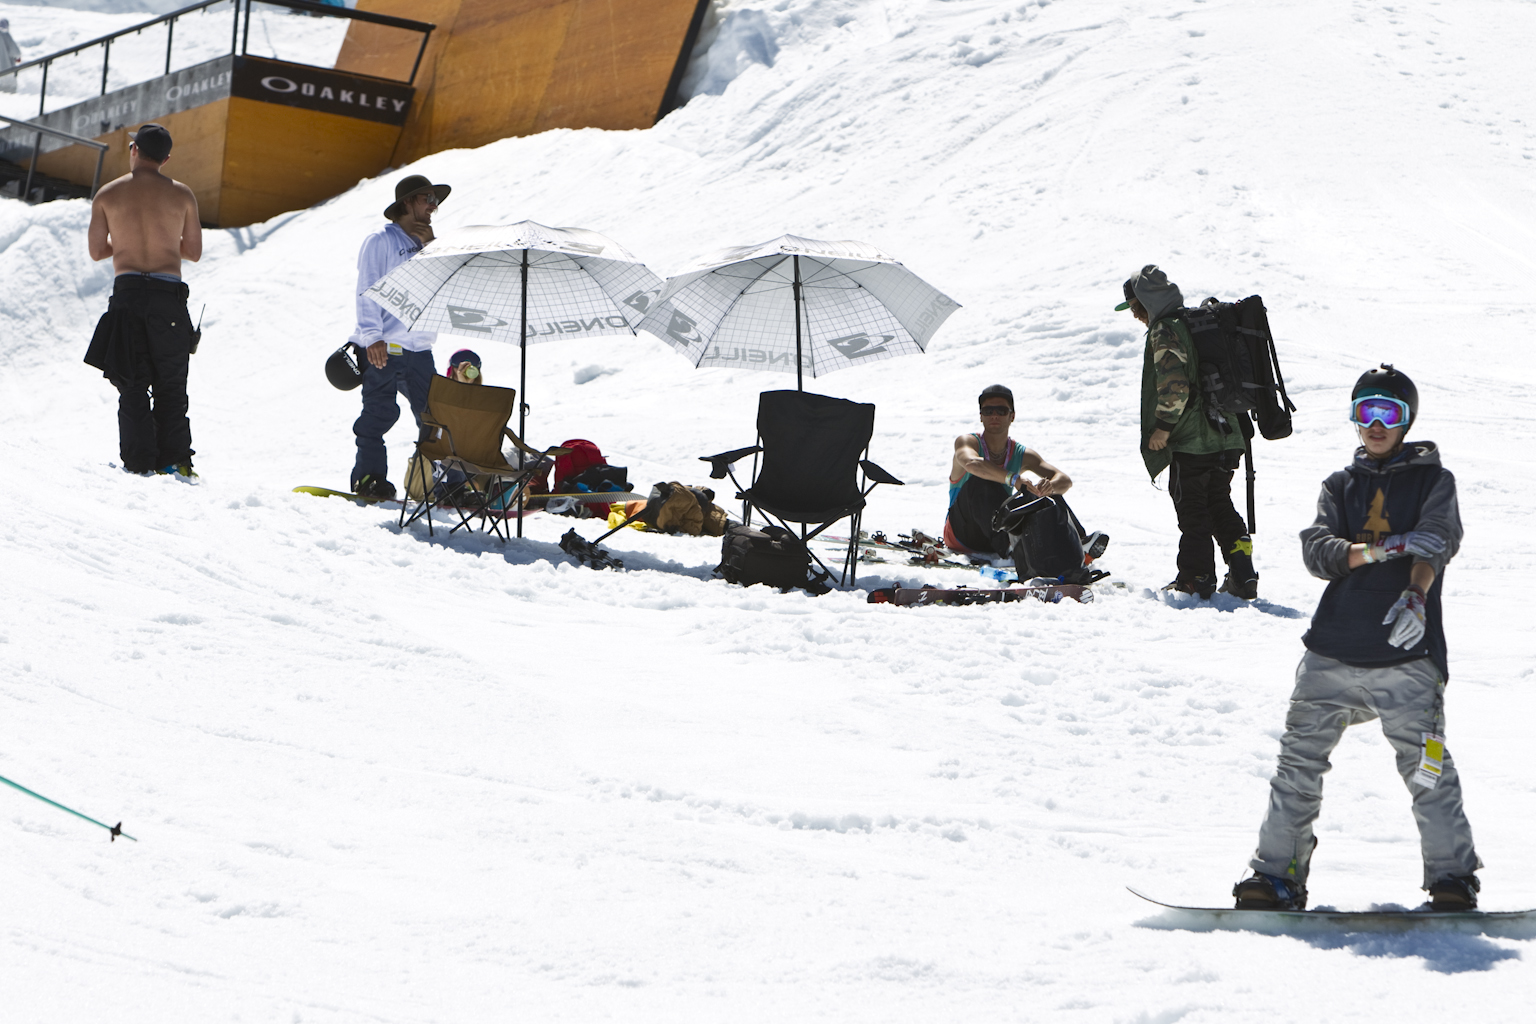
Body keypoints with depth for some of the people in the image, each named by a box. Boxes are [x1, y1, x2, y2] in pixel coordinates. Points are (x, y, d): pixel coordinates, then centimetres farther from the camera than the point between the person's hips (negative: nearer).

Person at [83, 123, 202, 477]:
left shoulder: (108, 195, 2)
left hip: (127, 292, 0)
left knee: (132, 385, 6)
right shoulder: (182, 195, 1)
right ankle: (175, 458, 5)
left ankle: (140, 463, 0)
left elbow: (96, 251, 7)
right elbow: (194, 252, 7)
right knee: (171, 384, 10)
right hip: (169, 295, 0)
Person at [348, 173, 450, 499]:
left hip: (419, 347, 6)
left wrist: (431, 247, -4)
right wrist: (372, 336, -17)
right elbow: (367, 291, -7)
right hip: (382, 348, -6)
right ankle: (369, 477, 2)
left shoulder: (429, 243, 19)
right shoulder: (380, 241, -2)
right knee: (379, 413, -5)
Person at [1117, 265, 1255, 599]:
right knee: (1220, 505, 16)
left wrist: (1163, 427, -14)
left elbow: (1174, 385, -24)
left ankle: (1196, 579, 9)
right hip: (1226, 438, 9)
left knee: (1191, 511, 3)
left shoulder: (1164, 331, -14)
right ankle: (1242, 576, 12)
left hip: (1190, 442, -8)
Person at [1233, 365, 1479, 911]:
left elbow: (1436, 540, -9)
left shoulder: (1433, 480, 9)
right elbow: (1317, 550, 0)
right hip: (1334, 650, 3)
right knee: (1300, 760, 1)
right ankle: (1277, 873, 9)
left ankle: (1453, 876, 2)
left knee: (1426, 765, -10)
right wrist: (1376, 549, -19)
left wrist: (1415, 593, -30)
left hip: (1405, 651, -3)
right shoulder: (1340, 486, 17)